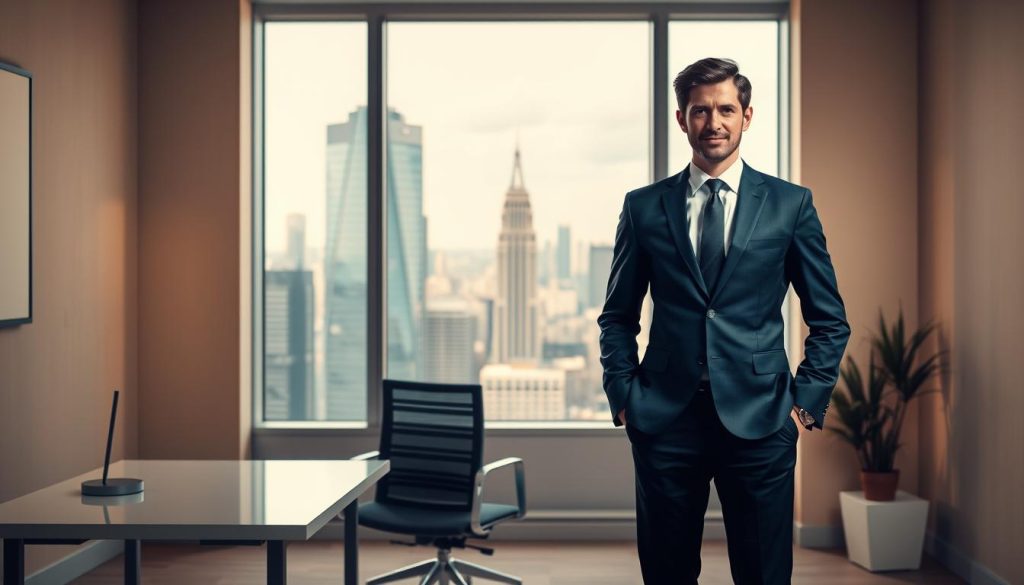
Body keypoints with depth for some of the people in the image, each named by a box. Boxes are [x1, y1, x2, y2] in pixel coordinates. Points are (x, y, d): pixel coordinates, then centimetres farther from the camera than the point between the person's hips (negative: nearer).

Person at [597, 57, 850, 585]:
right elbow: (618, 316, 11)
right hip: (665, 419, 1)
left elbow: (830, 319, 8)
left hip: (759, 421, 0)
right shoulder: (643, 206, 5)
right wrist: (623, 396, 2)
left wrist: (809, 400, 0)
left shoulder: (791, 204, 4)